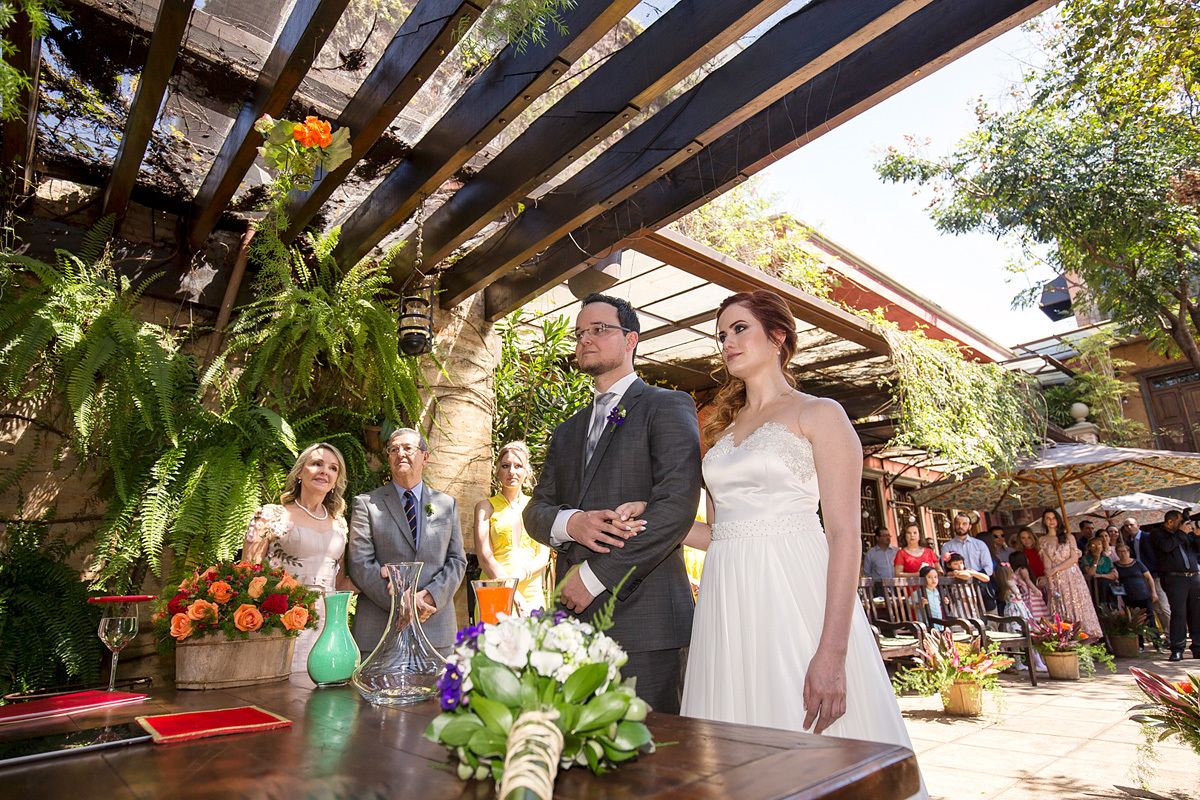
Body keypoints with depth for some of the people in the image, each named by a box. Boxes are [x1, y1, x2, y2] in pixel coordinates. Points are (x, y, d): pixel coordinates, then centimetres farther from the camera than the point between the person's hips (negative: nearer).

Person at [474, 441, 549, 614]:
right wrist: (514, 595, -15)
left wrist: (518, 577, -13)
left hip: (533, 594, 2)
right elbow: (485, 558, -5)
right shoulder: (486, 506, 4)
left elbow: (543, 557, 6)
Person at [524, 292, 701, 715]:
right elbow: (536, 510, 13)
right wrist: (569, 522, -11)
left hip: (642, 616, -5)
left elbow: (677, 506, -13)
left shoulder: (668, 407, -1)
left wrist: (595, 575, -13)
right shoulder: (568, 431, 20)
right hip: (574, 616, 6)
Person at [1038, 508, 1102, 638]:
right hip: (1056, 580, 0)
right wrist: (1051, 584, -11)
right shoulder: (1042, 541, 8)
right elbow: (1047, 562, 0)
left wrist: (1055, 569, -11)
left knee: (1078, 607, -2)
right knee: (1061, 611, -1)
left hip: (1073, 576, 0)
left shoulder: (1069, 537, 8)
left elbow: (1074, 558, -2)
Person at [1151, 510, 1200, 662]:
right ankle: (1177, 649, -3)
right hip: (1175, 579, -5)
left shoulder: (1186, 534, 19)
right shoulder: (1159, 534, 4)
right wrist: (1181, 533, -5)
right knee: (1178, 612, -7)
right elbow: (1166, 546, -14)